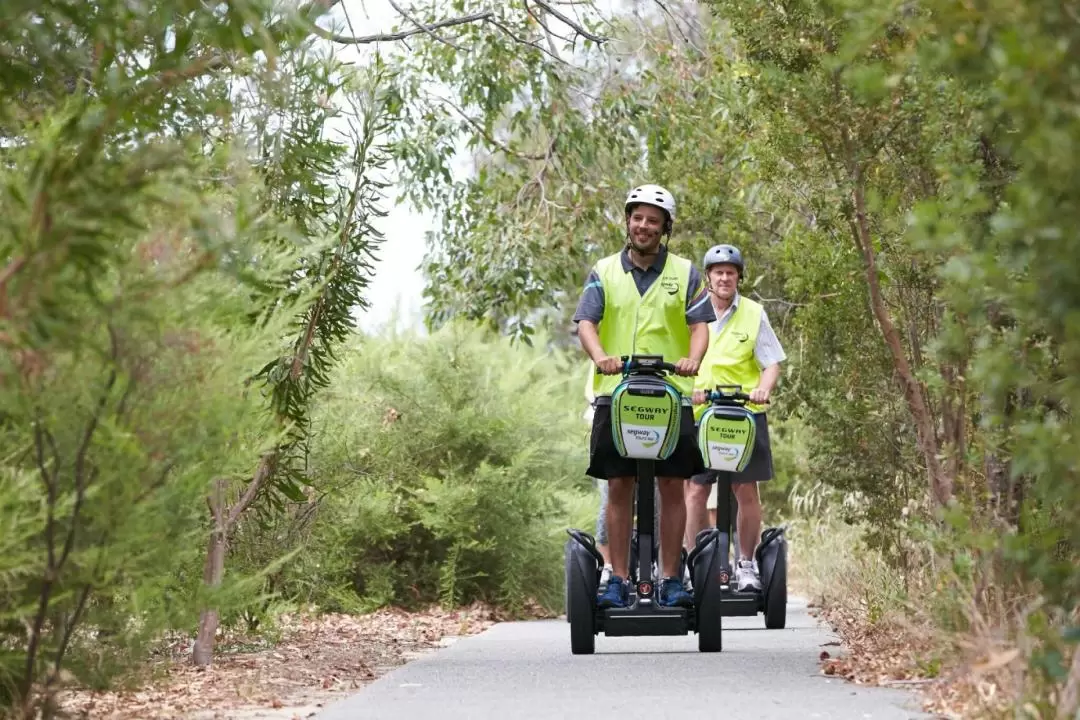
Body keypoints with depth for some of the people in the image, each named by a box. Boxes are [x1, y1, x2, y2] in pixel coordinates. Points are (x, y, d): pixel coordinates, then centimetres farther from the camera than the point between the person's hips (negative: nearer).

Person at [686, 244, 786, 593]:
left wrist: (763, 389, -18)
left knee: (746, 489, 0)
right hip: (699, 413, 1)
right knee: (696, 490, -1)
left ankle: (747, 563, 11)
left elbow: (772, 362, 3)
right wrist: (688, 388, -16)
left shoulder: (754, 314, 5)